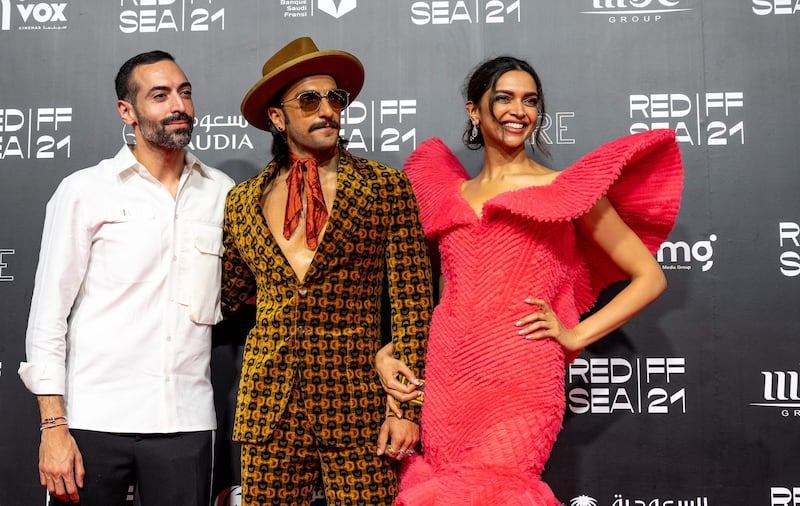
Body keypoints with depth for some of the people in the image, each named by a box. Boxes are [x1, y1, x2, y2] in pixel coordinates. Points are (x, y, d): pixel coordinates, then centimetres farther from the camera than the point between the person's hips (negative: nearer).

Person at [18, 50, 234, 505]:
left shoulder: (221, 193, 8)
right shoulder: (85, 191, 0)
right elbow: (48, 315, -2)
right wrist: (54, 426, -7)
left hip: (186, 421, 2)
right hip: (94, 420, -2)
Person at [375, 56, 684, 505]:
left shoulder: (564, 191, 2)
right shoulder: (446, 194, 13)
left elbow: (649, 278, 4)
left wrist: (575, 335, -3)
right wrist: (386, 351, 3)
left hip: (521, 386, -4)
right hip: (443, 382, 4)